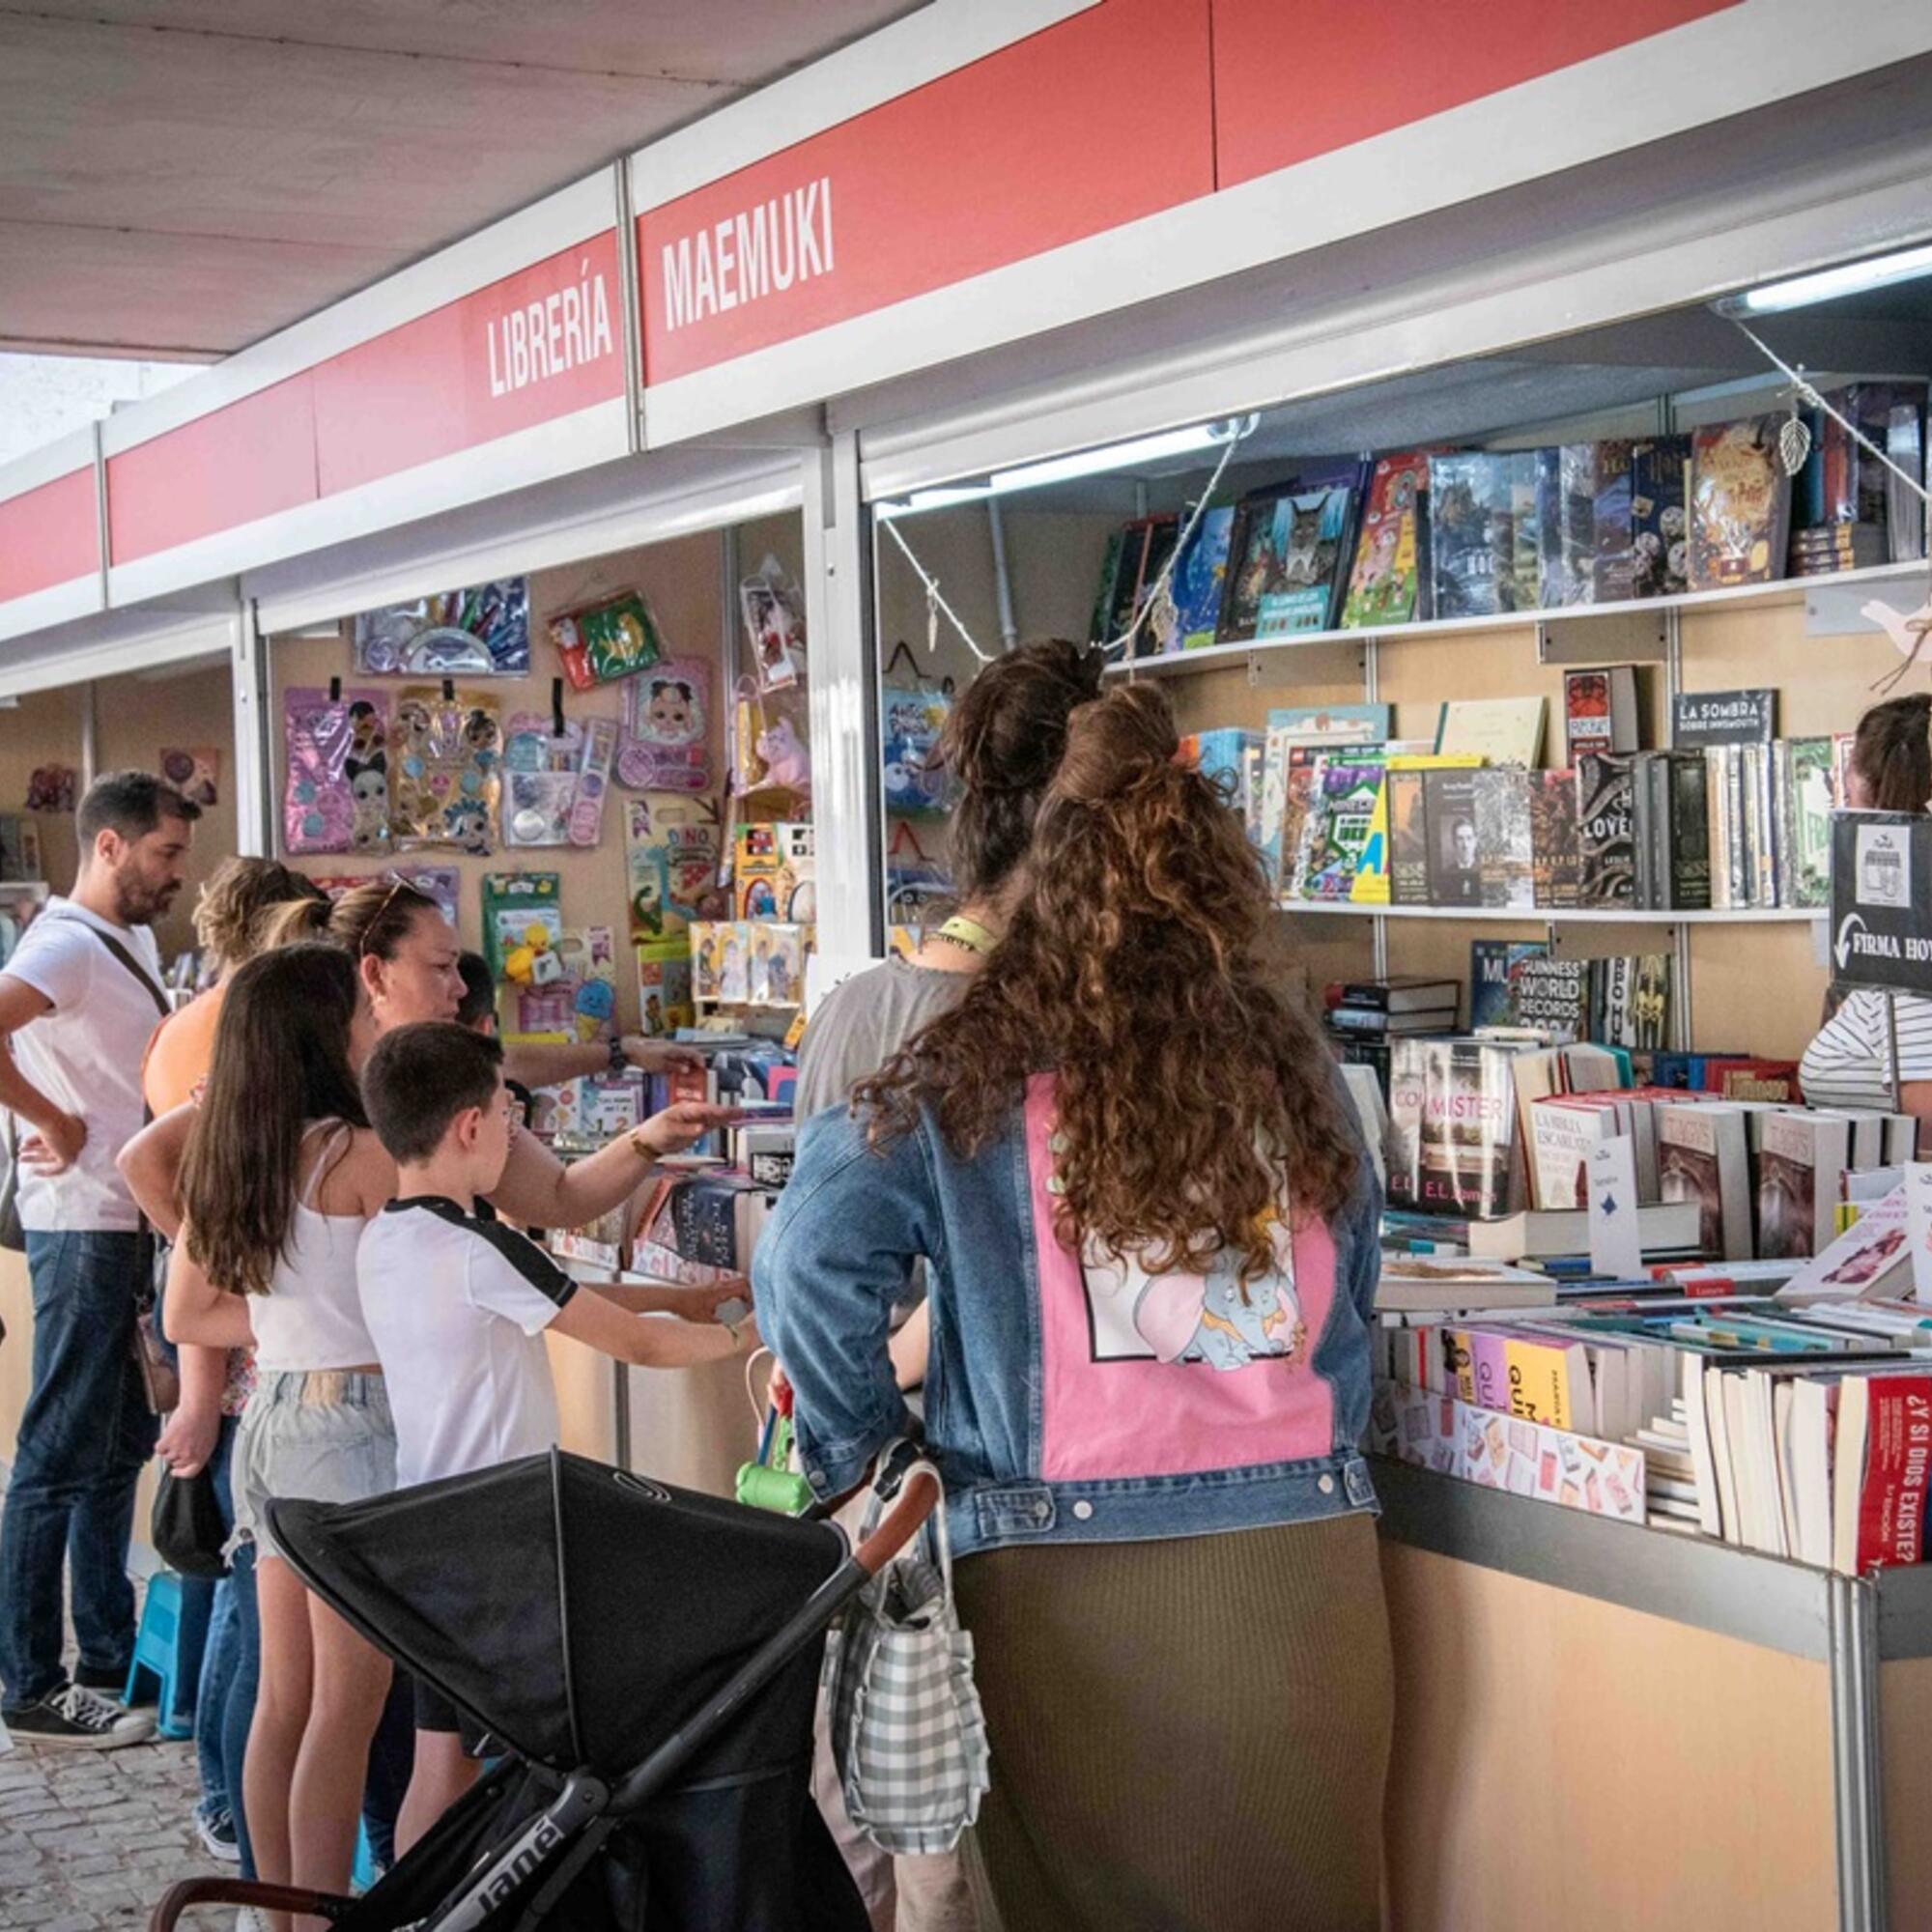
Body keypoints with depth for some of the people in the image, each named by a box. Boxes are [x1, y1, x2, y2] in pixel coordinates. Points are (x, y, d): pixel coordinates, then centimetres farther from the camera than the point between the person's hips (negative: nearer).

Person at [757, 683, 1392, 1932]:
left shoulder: (974, 1076, -4)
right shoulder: (1293, 1070, 4)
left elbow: (811, 1264, -9)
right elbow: (1354, 1300, 12)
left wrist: (858, 1453, 4)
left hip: (1067, 1581, -2)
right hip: (1300, 1565, 2)